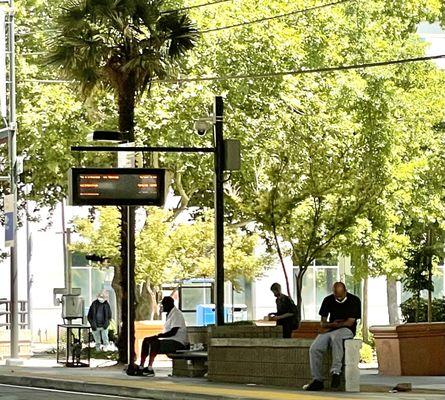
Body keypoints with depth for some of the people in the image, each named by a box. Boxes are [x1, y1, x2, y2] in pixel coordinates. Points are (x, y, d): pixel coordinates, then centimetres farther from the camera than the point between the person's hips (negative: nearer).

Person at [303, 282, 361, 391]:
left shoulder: (354, 301, -4)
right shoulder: (328, 300, 9)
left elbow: (350, 322, -8)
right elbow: (323, 323, 9)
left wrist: (335, 324, -5)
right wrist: (332, 324, -11)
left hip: (347, 330, -5)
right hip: (330, 331, 5)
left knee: (336, 336, -42)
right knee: (314, 349, -22)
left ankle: (335, 371, -43)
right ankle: (317, 380, -16)